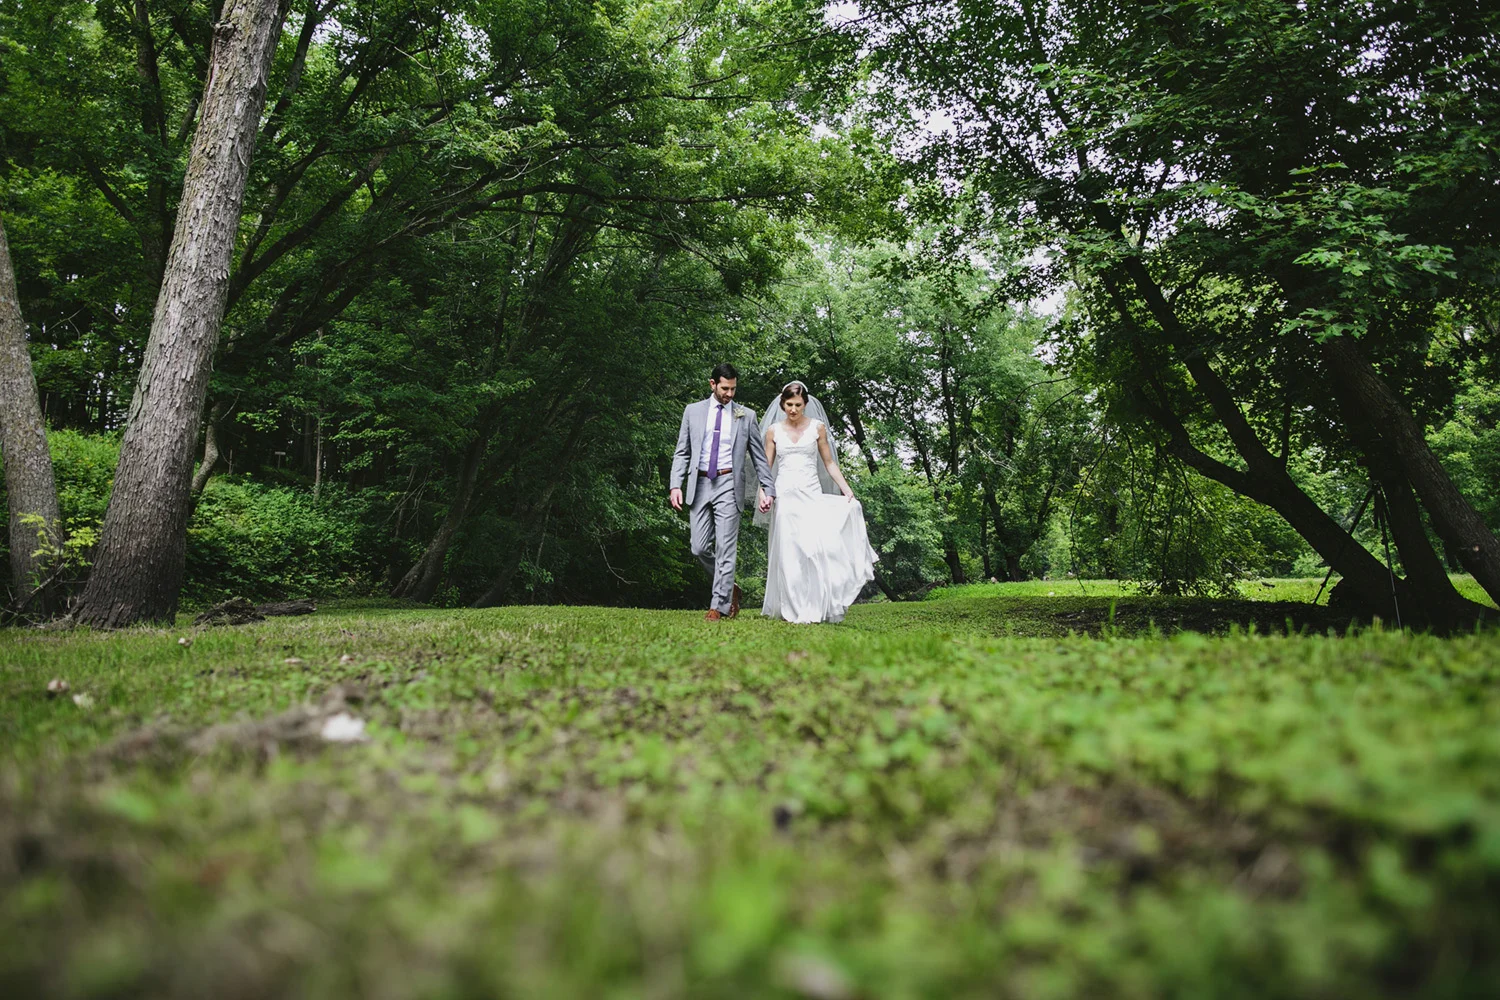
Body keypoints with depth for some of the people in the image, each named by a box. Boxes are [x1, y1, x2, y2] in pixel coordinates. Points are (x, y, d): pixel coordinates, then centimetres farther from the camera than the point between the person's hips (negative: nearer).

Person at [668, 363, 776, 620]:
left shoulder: (746, 416, 7)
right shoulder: (693, 411, 10)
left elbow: (759, 457, 9)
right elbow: (682, 452, 9)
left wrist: (768, 490, 2)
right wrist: (676, 485, -3)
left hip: (728, 485, -2)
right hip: (699, 484, 2)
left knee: (725, 548, -7)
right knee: (700, 548, 1)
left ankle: (719, 605, -1)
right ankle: (729, 587, 22)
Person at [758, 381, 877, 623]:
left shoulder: (817, 427, 7)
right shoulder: (774, 430, 8)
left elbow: (829, 462, 9)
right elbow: (766, 466, 10)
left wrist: (847, 491, -1)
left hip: (812, 494, 0)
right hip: (785, 495, 1)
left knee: (817, 547, -13)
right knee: (789, 553, -2)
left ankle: (817, 607, -5)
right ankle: (791, 609, 4)